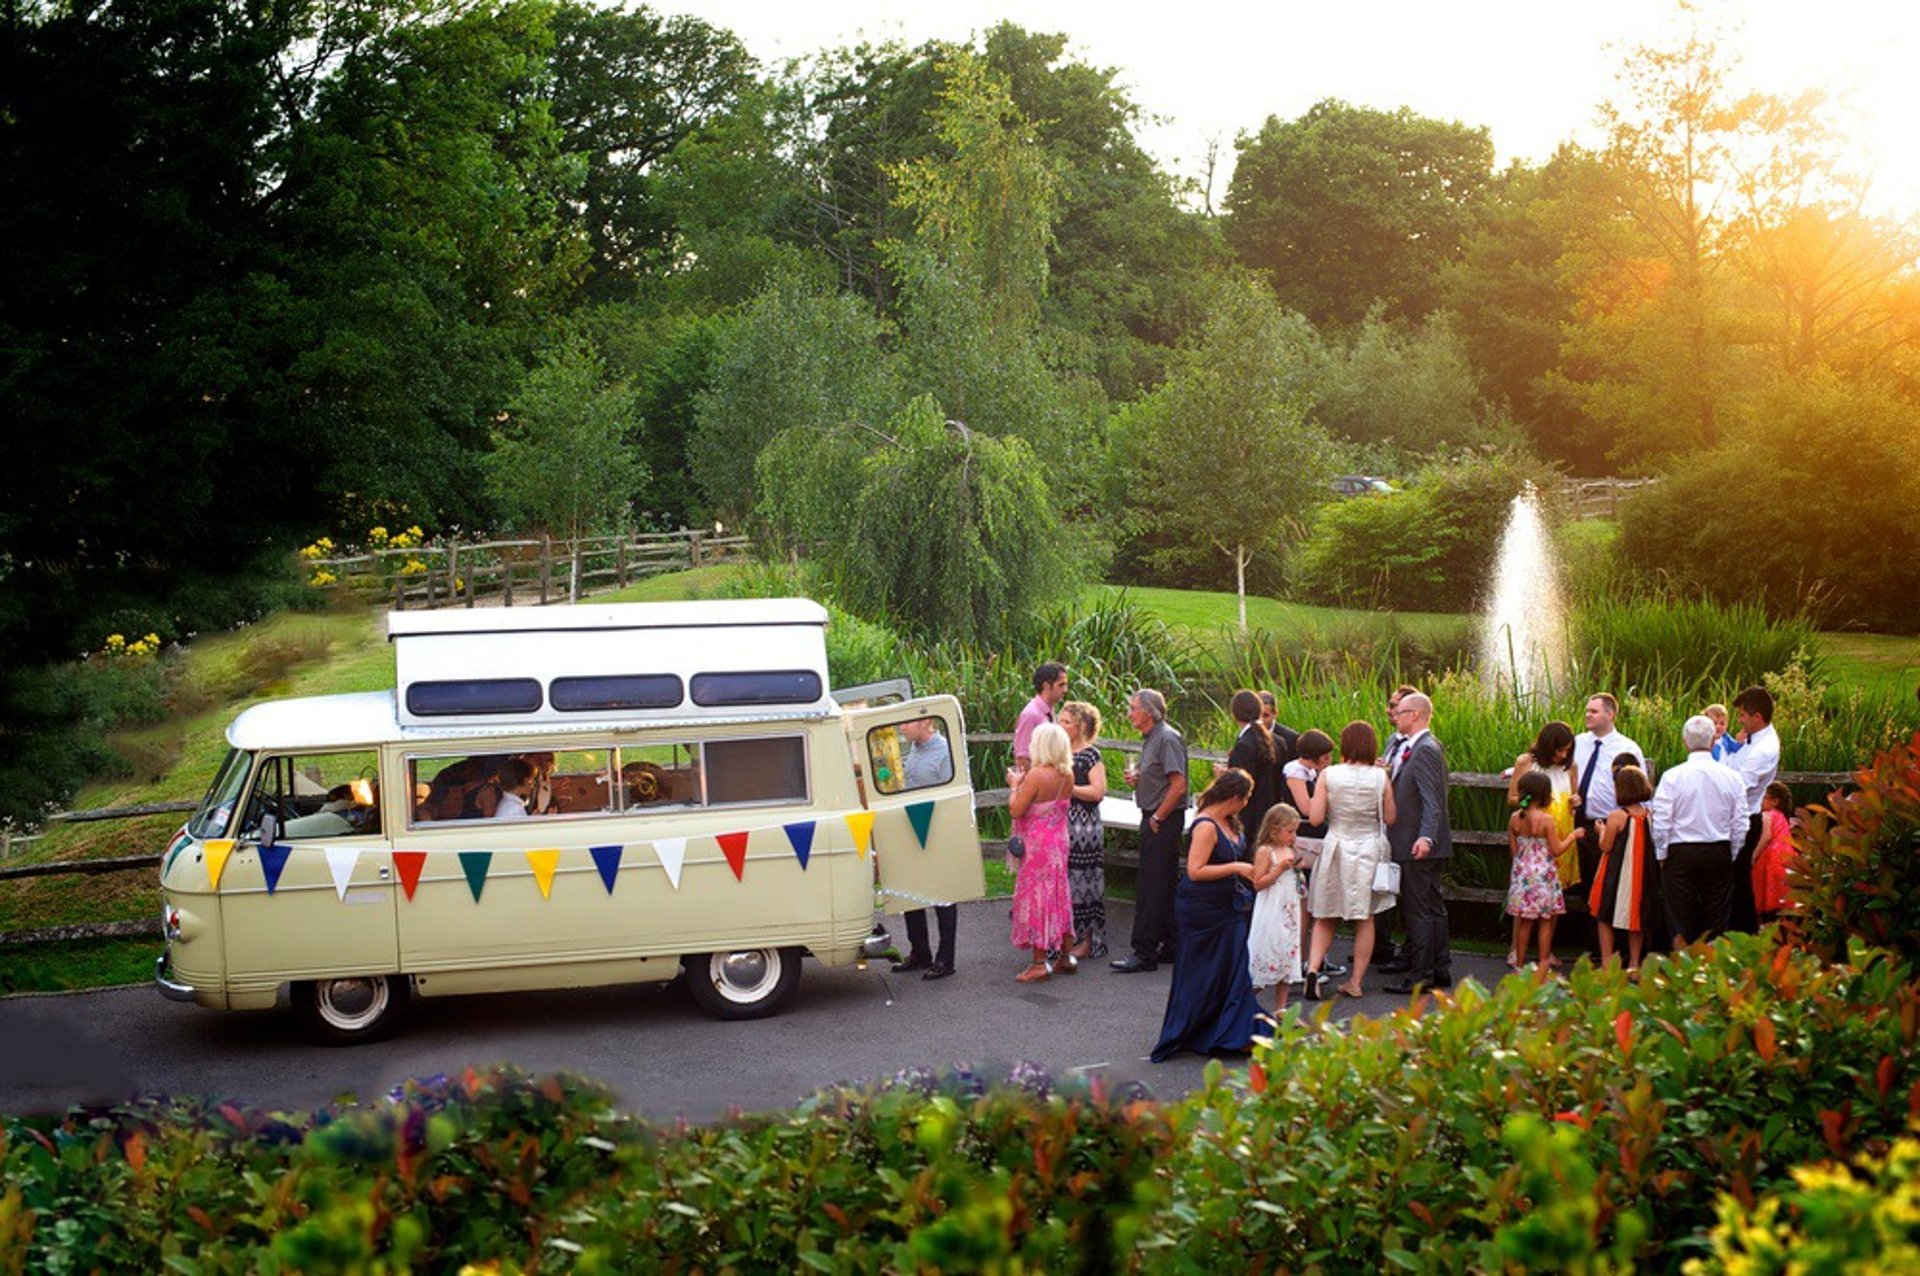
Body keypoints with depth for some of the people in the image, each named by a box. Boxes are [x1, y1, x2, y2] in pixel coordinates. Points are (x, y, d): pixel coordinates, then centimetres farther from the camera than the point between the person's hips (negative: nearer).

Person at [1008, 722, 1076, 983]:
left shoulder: (1037, 775, -21)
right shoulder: (1067, 775, 1)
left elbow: (1016, 810, -20)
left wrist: (1016, 786, -5)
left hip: (1037, 844, -7)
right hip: (1059, 841, 7)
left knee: (1035, 896, -1)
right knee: (1059, 895, 16)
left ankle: (1040, 963, 0)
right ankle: (1067, 957, 22)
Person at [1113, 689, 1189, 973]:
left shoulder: (1168, 739, -15)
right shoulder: (1150, 739, 15)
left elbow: (1178, 786, -21)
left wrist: (1157, 818, -16)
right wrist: (1137, 778, 6)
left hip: (1165, 821, -10)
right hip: (1153, 818, 10)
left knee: (1151, 886, -9)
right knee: (1164, 885, 13)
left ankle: (1144, 952, -7)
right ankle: (1170, 946, 20)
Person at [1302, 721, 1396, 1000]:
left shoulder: (1328, 775, -9)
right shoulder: (1380, 777, -7)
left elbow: (1315, 817, -9)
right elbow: (1389, 819, 0)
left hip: (1336, 847, 0)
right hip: (1369, 849, 0)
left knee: (1325, 918, 11)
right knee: (1365, 919, 11)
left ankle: (1313, 967, -9)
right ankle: (1356, 981, 13)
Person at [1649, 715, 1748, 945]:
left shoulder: (1672, 777, -9)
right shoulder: (1731, 777, -3)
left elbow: (1661, 823, -9)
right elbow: (1740, 824, 1)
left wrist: (1662, 856, 3)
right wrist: (1731, 856, 13)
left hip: (1681, 854, -2)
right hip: (1720, 854, 2)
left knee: (1681, 926, 4)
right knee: (1716, 923, 9)